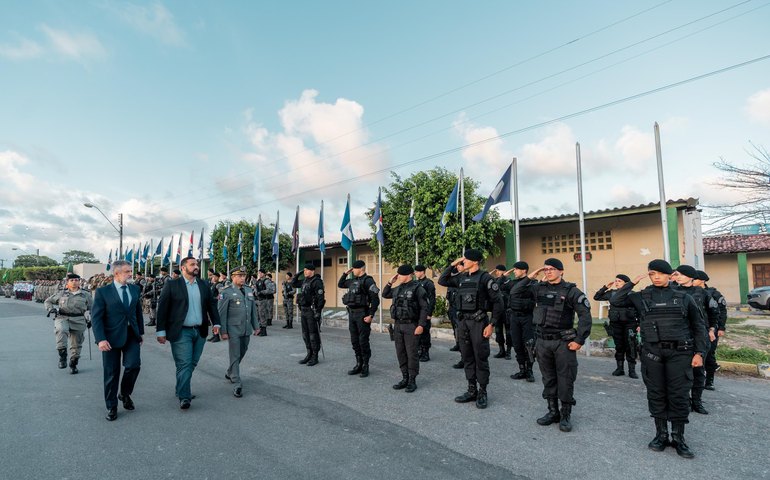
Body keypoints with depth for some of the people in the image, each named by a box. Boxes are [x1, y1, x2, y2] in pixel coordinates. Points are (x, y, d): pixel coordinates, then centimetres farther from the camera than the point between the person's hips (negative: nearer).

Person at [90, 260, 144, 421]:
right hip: (111, 337, -3)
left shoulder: (135, 289, 7)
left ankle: (125, 394, 16)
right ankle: (111, 407, 23)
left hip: (132, 336, 3)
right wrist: (100, 339, -16)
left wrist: (140, 332, 12)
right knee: (111, 373, 6)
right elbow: (96, 317, -8)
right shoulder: (103, 292, -6)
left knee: (133, 365, -12)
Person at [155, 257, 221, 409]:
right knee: (184, 365, -5)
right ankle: (184, 397, 5)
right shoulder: (172, 285, -5)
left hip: (200, 332, 5)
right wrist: (161, 331, -9)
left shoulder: (204, 285, 9)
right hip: (181, 332, -5)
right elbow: (162, 308, -6)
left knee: (192, 364, 12)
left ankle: (181, 390, 30)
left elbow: (211, 304, 14)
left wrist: (216, 323, 5)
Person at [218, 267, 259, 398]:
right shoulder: (226, 293, -8)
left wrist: (256, 326, 13)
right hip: (233, 330, -6)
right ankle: (237, 385, 4)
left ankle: (229, 373, 41)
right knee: (235, 356, -2)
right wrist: (223, 331, -11)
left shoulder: (249, 291, 9)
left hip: (247, 329, 6)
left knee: (242, 353, 17)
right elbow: (221, 313, -8)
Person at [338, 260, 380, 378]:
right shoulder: (353, 281, 13)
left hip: (362, 314, -8)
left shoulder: (368, 281, -11)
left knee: (363, 341, -1)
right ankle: (359, 365, 23)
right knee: (354, 341, 12)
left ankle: (365, 367, 9)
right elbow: (340, 284, 29)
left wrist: (370, 315, -18)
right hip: (351, 313, 8)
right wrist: (345, 273, 15)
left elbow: (375, 300, -15)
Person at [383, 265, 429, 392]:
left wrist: (421, 325, -19)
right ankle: (405, 379, 22)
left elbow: (424, 307, -13)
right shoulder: (398, 289, 11)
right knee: (401, 353, 11)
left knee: (411, 354, -1)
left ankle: (412, 381, 10)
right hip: (398, 325, 7)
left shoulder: (417, 288, -10)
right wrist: (390, 282, 10)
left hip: (411, 326, -7)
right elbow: (384, 294, 25)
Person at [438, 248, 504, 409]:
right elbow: (442, 281, 15)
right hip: (462, 322, 6)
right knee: (467, 357, 12)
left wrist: (492, 324, -12)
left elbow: (498, 302, -9)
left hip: (478, 322, -6)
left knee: (481, 358, 2)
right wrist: (452, 265, 4)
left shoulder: (485, 277, -9)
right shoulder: (461, 278, 9)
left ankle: (482, 393, 15)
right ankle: (471, 390, 24)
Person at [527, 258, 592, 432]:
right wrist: (532, 275, 2)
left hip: (563, 342, -4)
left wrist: (579, 340, -12)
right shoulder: (539, 288, 6)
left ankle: (566, 415, 18)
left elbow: (585, 315, -8)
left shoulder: (571, 291, -7)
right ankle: (553, 411, 27)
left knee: (565, 380, 4)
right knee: (548, 379, 13)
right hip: (542, 341, 5)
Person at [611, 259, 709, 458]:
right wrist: (632, 282, -2)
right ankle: (661, 434, 21)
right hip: (652, 353, 1)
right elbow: (615, 301, 0)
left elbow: (698, 326, 9)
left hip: (679, 353, -1)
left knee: (679, 395, 2)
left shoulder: (683, 298, 5)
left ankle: (678, 438, 17)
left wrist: (699, 352, 1)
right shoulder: (641, 297, 6)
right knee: (656, 394, 8)